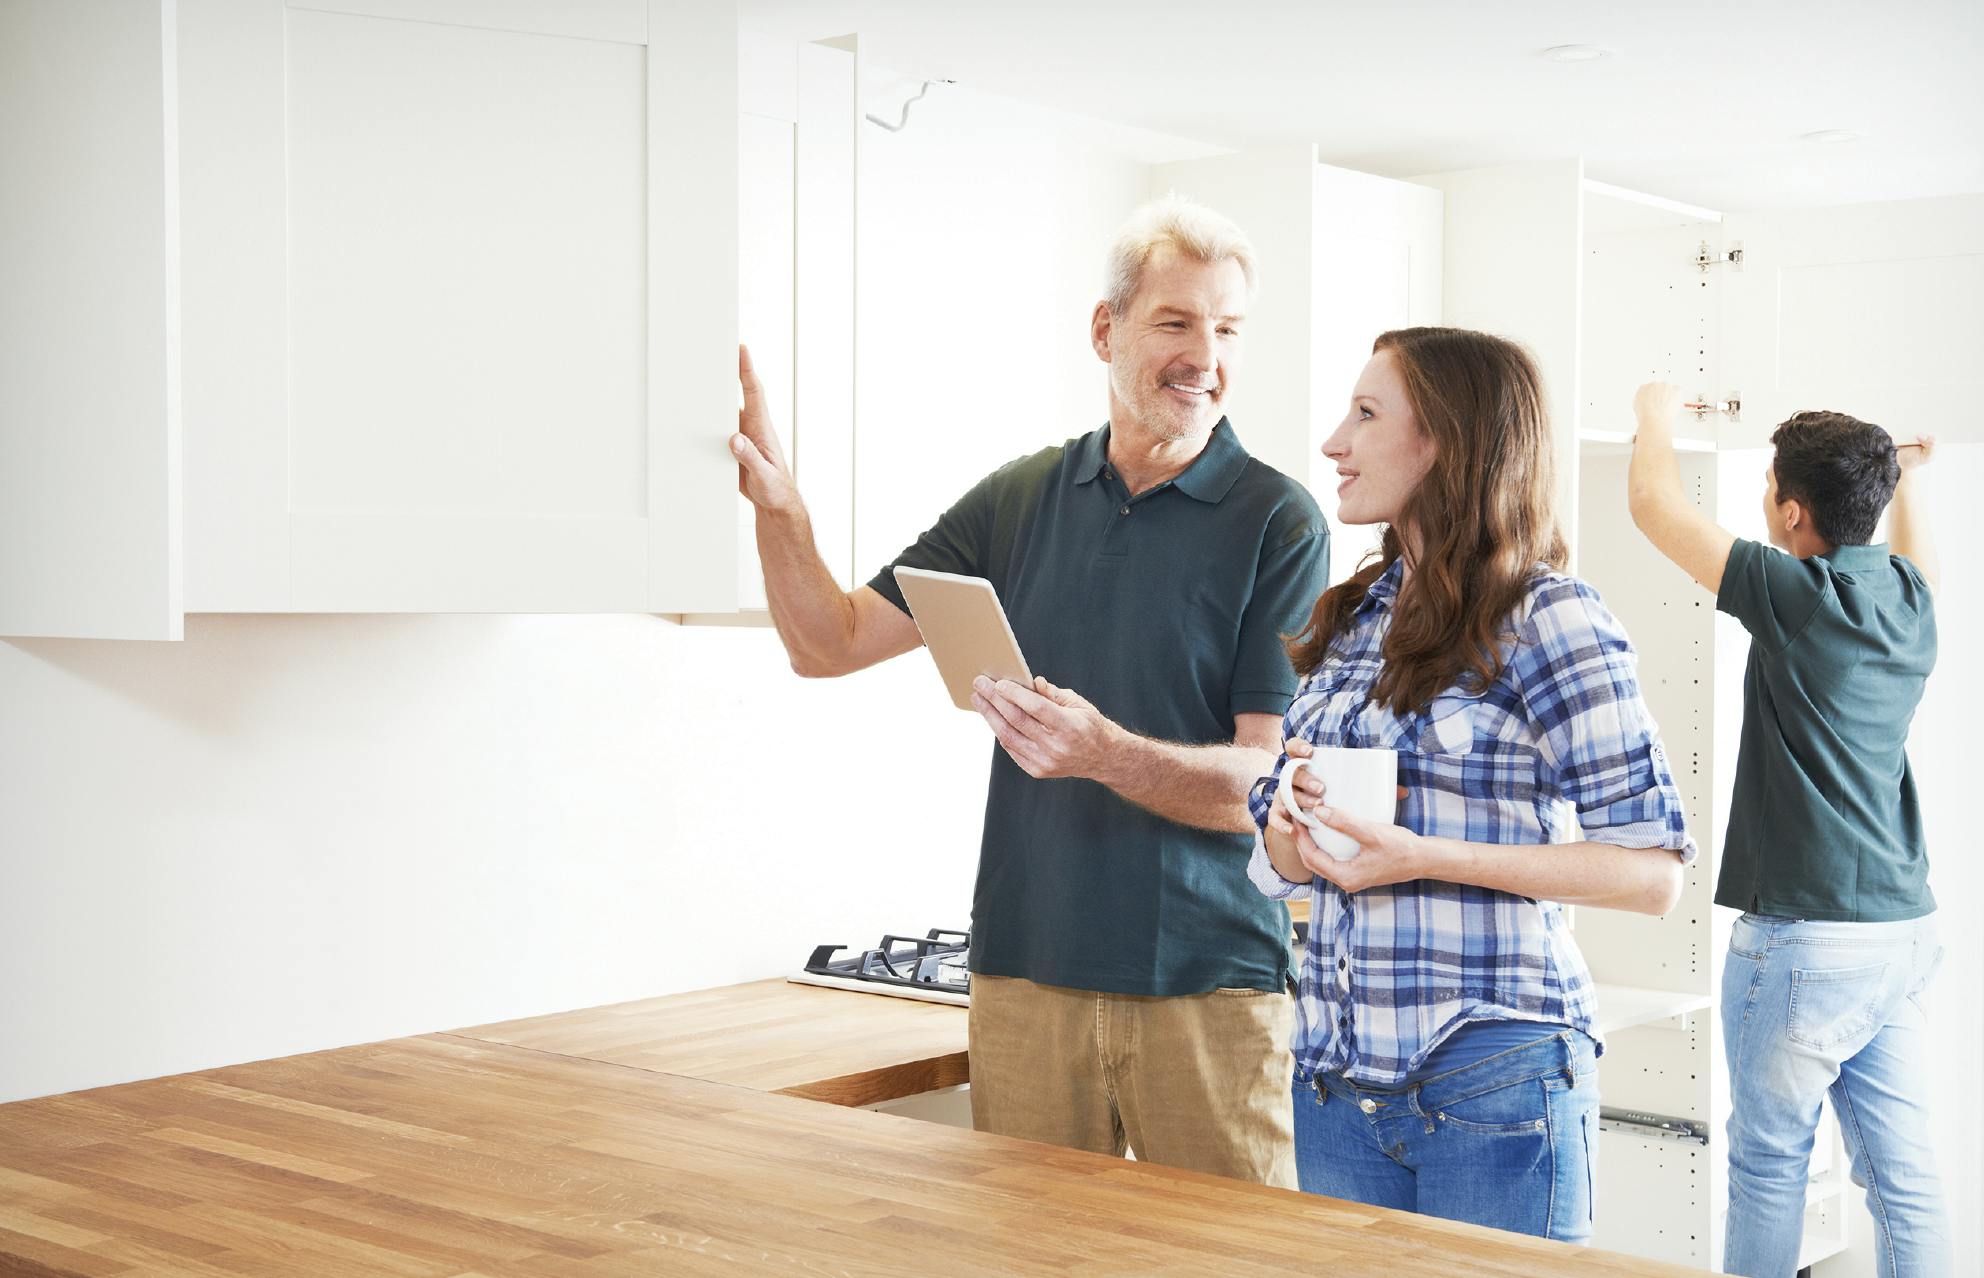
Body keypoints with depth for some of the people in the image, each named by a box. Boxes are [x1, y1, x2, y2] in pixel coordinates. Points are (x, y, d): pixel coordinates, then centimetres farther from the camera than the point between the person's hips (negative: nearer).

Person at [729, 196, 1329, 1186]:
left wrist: (1106, 752, -28)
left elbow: (1267, 786, -11)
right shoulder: (1019, 499, 8)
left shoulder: (1277, 522, -5)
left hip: (1210, 984, -3)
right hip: (1027, 973, 3)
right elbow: (831, 642, 9)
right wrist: (777, 505, -7)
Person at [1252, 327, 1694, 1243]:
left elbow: (1653, 872, -12)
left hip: (1494, 1085, -6)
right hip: (1337, 1070, 6)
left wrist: (1424, 858, -19)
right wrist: (1294, 832, -6)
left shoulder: (1545, 618, -8)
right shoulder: (1346, 618, 11)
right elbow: (1278, 858, 18)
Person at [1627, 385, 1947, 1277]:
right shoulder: (1912, 601, 7)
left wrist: (1657, 418, 13)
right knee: (1904, 1175, 8)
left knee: (1768, 1163, 6)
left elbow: (1654, 504, -4)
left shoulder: (1798, 596, -14)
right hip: (1905, 928, 7)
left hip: (1806, 938, -7)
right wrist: (1906, 483, 47)